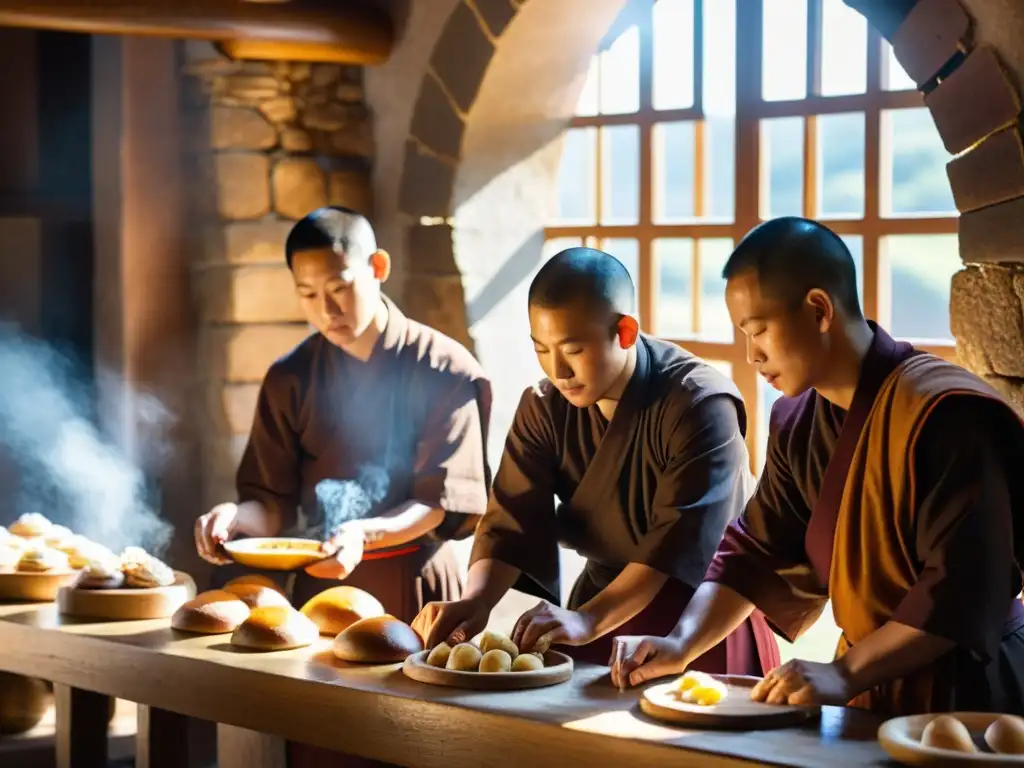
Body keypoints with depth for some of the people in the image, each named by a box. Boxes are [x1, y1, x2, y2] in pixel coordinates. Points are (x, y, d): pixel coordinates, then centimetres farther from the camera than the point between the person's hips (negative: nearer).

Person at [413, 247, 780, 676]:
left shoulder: (700, 406, -24)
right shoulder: (545, 408, -5)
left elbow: (682, 540, -31)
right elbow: (513, 520, -10)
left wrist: (589, 620, -41)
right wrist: (475, 603, -29)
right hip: (605, 600, 5)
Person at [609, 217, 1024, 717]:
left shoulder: (945, 413, -18)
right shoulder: (797, 423, 8)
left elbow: (964, 587, -21)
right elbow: (754, 553, 12)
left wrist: (846, 675, -23)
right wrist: (682, 646, -2)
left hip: (960, 698, -6)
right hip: (869, 690, 7)